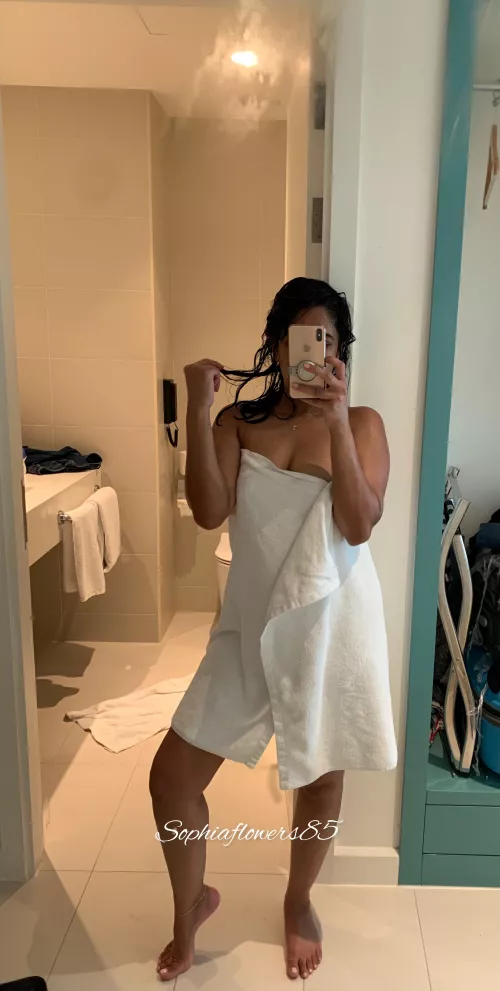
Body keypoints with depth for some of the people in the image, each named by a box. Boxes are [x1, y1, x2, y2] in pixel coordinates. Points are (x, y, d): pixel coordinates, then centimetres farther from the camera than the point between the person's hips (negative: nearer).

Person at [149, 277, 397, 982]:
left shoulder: (363, 423, -5)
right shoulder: (239, 422, -1)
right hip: (252, 627, 2)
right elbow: (209, 513, -15)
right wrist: (198, 410, -21)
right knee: (171, 778, 4)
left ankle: (298, 903, 48)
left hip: (332, 628, -1)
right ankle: (192, 903, 36)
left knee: (321, 779, 17)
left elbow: (360, 525, -18)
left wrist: (335, 421, -25)